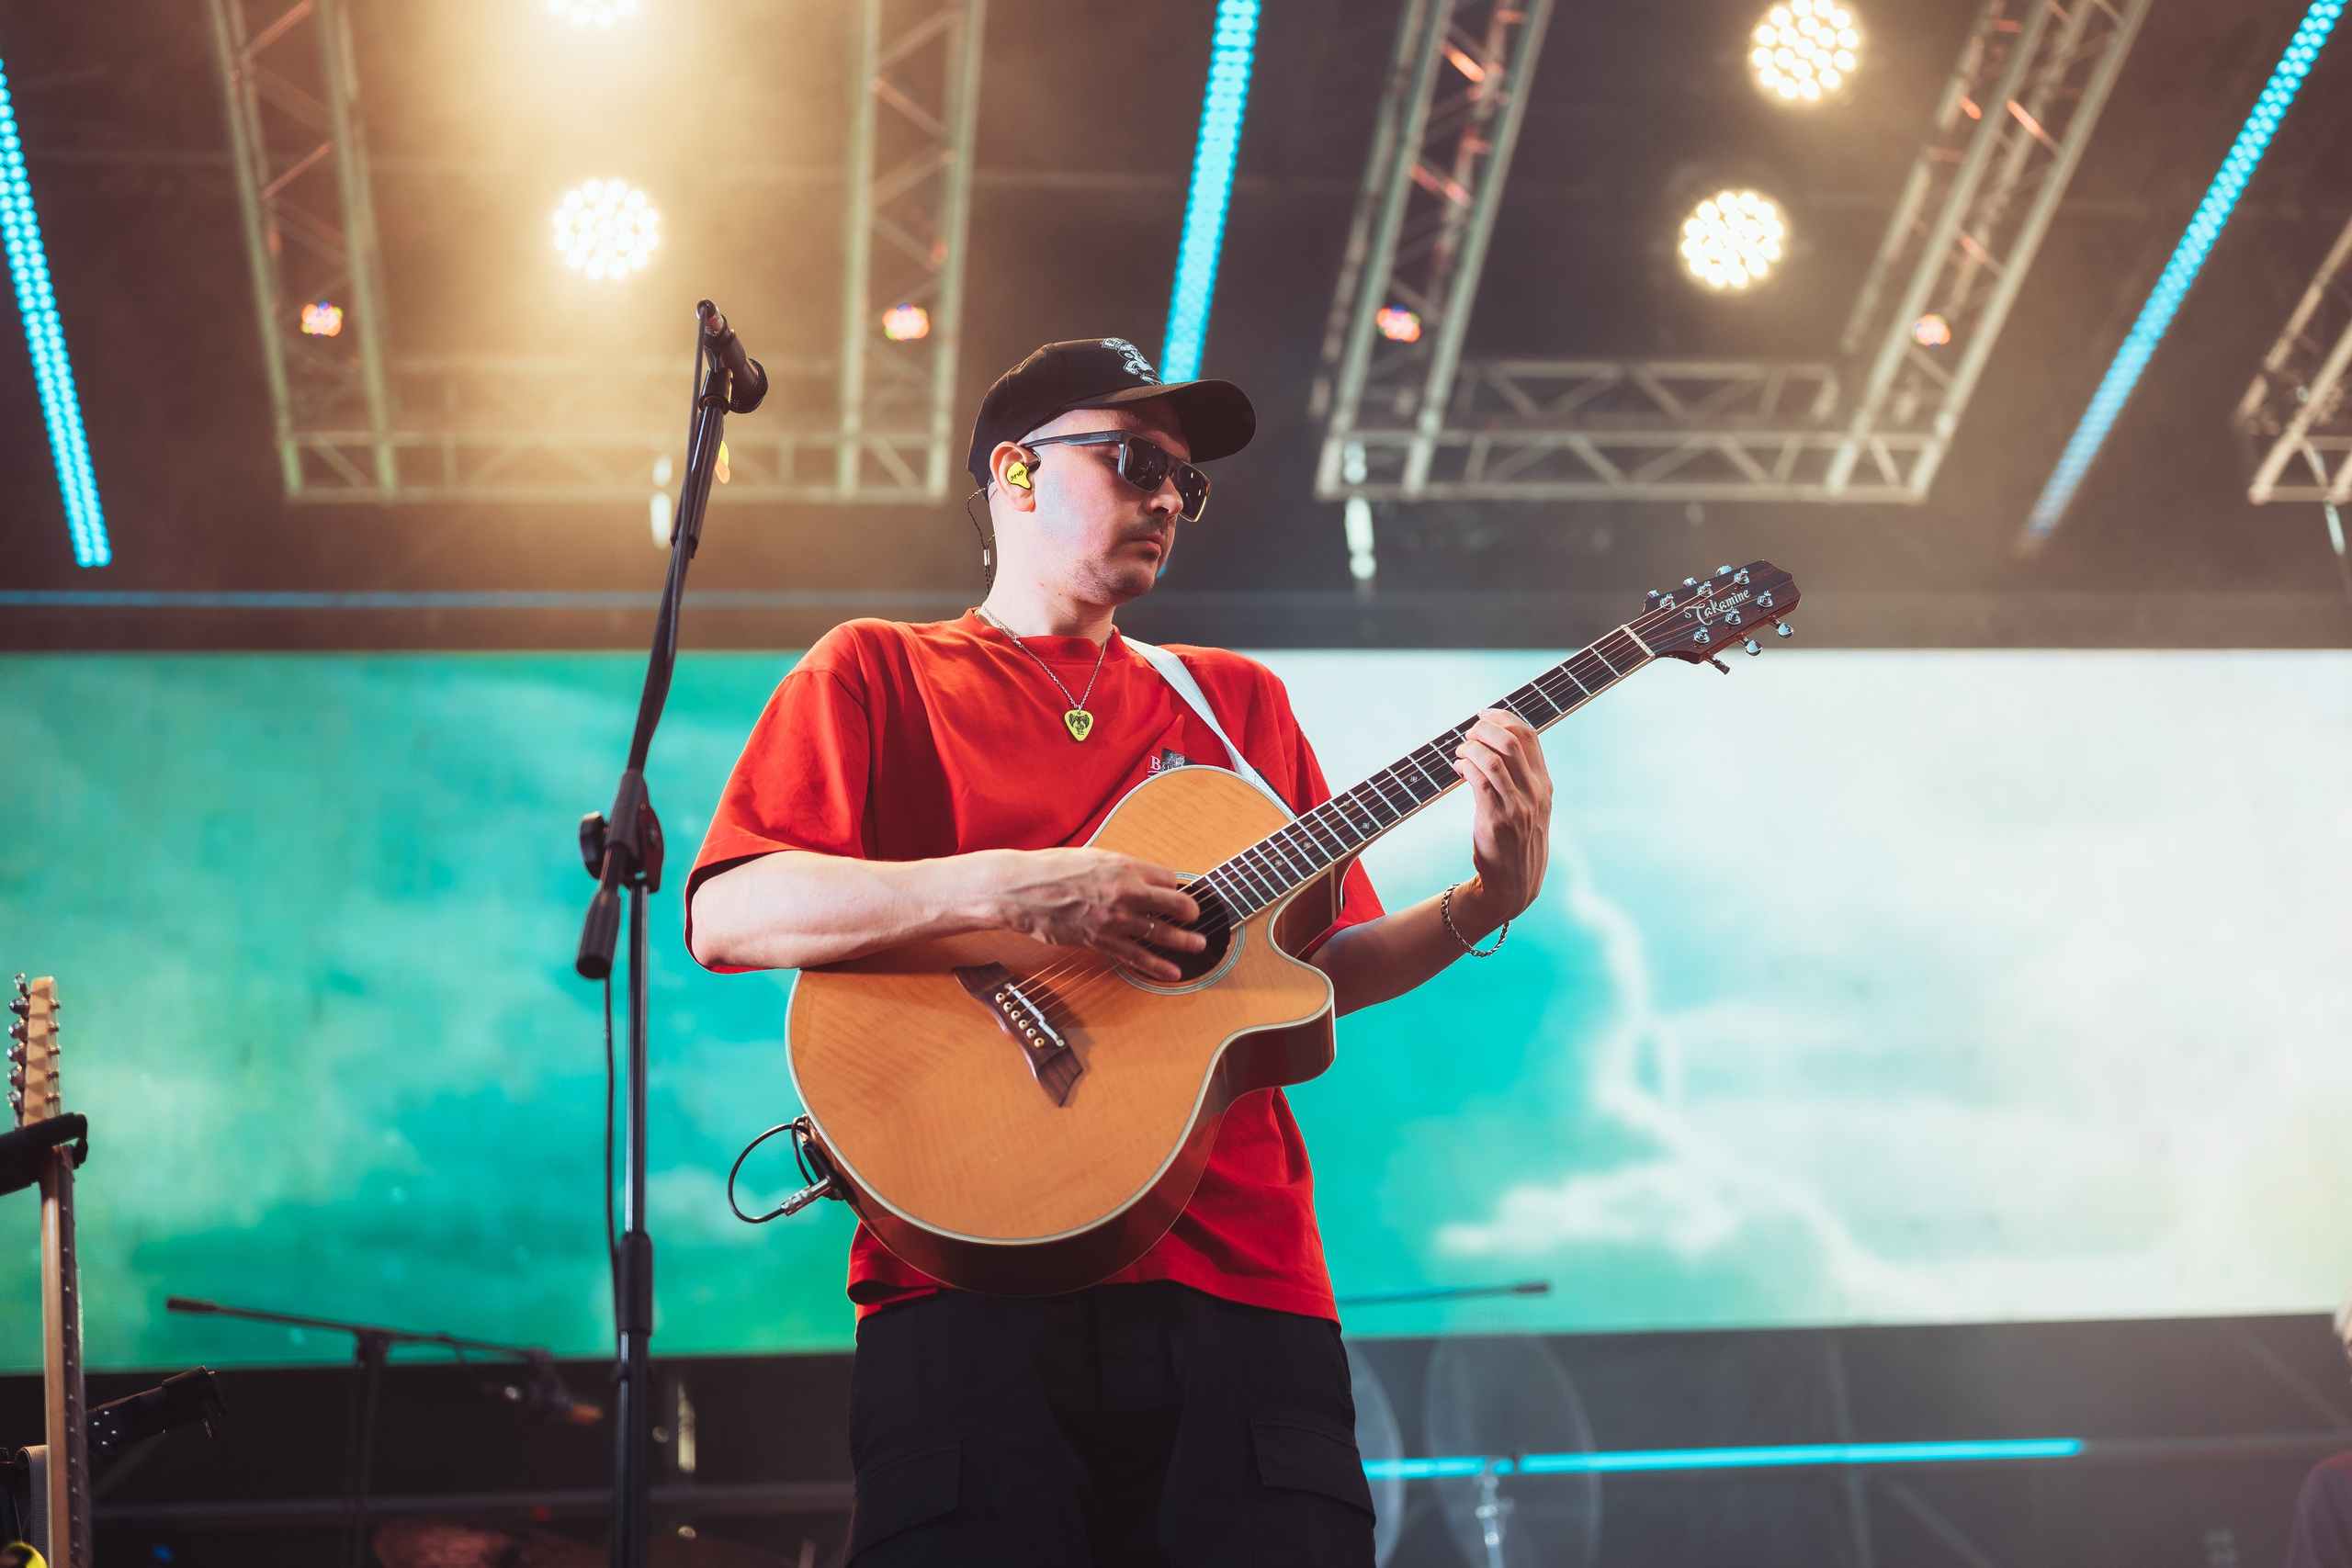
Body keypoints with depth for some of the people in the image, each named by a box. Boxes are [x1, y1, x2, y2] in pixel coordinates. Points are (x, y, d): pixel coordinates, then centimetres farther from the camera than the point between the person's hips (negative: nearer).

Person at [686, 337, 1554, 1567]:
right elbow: (725, 915, -6)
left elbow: (1317, 974, 19)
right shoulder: (878, 671, 9)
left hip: (1239, 1291, 4)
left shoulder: (1237, 702, 22)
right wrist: (1011, 889, -16)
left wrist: (1485, 903, 2)